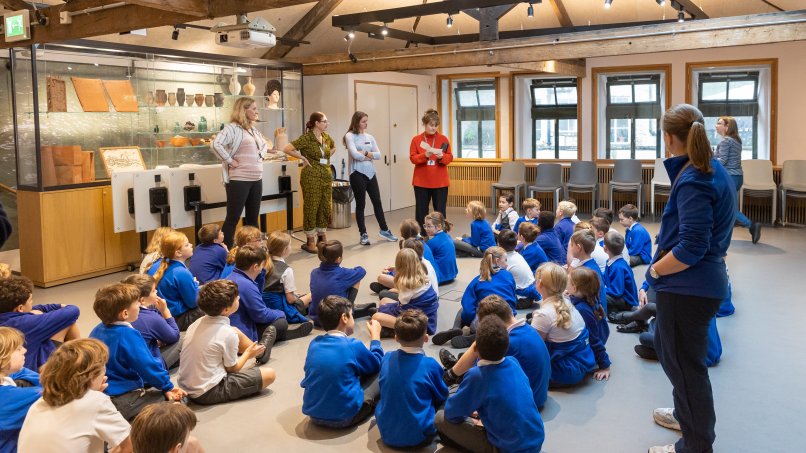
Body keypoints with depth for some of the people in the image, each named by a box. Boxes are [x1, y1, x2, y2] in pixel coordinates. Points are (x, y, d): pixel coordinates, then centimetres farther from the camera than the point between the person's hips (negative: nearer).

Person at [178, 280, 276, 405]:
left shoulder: (197, 323, -2)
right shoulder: (228, 334, -22)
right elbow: (232, 368, -8)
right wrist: (247, 354, 9)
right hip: (208, 394, -8)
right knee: (269, 374, -3)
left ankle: (258, 352, 35)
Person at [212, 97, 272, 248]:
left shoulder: (254, 130, 15)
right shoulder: (232, 128, -11)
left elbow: (265, 145, 32)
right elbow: (216, 144, -25)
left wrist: (261, 155, 14)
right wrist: (230, 161, -18)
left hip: (257, 180, 8)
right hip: (239, 180, -8)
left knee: (253, 218, 13)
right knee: (233, 218, -3)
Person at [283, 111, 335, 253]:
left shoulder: (326, 137, 9)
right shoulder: (306, 138, -12)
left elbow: (333, 147, 31)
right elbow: (287, 149, -18)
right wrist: (303, 158, -11)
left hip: (326, 176, 7)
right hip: (311, 176, -7)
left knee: (325, 207, 11)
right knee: (311, 207, 0)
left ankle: (322, 239, 22)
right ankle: (310, 242, 8)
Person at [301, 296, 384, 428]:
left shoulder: (314, 343, 0)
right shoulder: (353, 345, -14)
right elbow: (377, 364, 5)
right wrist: (375, 335, 20)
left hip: (313, 414, 6)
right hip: (344, 417, -6)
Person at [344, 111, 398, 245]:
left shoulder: (370, 137, 11)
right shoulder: (350, 136, -6)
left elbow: (378, 155, 2)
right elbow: (355, 155, -18)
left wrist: (365, 153, -11)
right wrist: (370, 155, -4)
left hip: (371, 174, 5)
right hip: (358, 174, -5)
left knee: (377, 202, 11)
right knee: (360, 204, 3)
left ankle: (384, 230, 23)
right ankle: (363, 234, 11)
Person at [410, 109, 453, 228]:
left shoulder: (443, 139, 3)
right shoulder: (416, 139, 2)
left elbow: (449, 158, 1)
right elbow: (413, 158, -4)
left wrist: (442, 156, -20)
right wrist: (425, 155, -21)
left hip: (440, 182, 0)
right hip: (421, 182, 0)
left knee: (440, 212, 2)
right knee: (421, 211, 4)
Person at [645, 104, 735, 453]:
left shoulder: (693, 181, -22)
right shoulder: (714, 170, 8)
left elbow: (692, 247, -27)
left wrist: (655, 270, -15)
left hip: (687, 286, -10)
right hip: (701, 282, 10)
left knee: (684, 362, 6)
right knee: (669, 350, 27)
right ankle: (687, 413, 47)